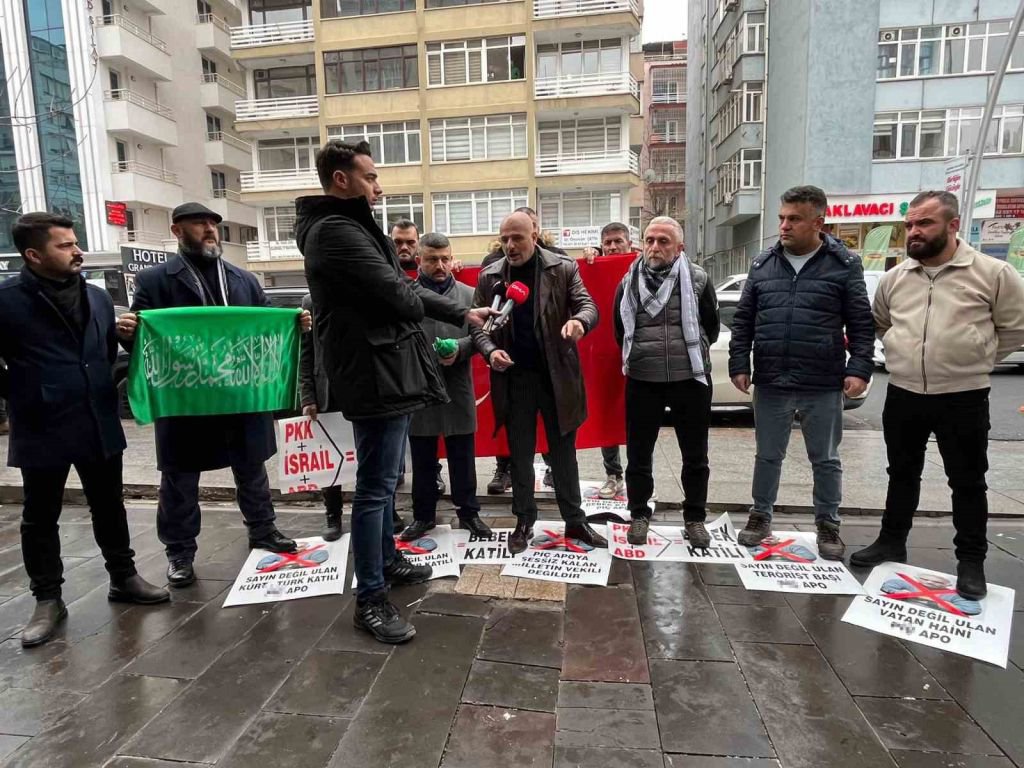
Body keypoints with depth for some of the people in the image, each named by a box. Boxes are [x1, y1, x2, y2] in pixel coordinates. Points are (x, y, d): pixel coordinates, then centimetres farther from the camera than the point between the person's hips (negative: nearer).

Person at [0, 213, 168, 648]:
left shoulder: (97, 297, 7)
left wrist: (107, 388, 11)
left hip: (99, 424, 4)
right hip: (42, 430, -4)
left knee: (109, 506, 15)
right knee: (40, 517, 10)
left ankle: (123, 578, 29)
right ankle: (47, 599, 24)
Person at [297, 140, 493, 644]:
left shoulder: (351, 227, 20)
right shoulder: (335, 231, -14)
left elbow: (405, 289, 20)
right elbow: (399, 294, -20)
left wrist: (462, 314, 18)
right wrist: (416, 305, 4)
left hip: (388, 369, 11)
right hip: (375, 374, -11)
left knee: (383, 480, 20)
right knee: (375, 486, -5)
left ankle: (387, 559, 36)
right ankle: (370, 600, 6)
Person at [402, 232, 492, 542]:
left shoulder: (468, 294, 6)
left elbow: (479, 335, 2)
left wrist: (459, 350, -15)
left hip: (458, 388, 1)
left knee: (463, 457, 11)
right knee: (422, 460, 12)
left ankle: (468, 512, 26)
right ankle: (423, 515, 27)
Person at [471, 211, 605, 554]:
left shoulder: (563, 269, -1)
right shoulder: (489, 277, 3)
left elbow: (588, 306, -6)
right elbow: (477, 323, 6)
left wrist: (578, 320, -30)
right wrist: (490, 351, -14)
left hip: (557, 375, -1)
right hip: (514, 378, 1)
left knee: (563, 452, 10)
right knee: (520, 455, 11)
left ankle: (575, 520, 24)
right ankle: (524, 521, 25)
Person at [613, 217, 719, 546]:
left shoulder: (698, 279, -2)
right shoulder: (629, 281, 3)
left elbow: (711, 328, 8)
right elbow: (619, 329, 15)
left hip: (690, 379, -1)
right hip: (642, 380, 1)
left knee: (695, 456, 11)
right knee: (638, 454, 10)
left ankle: (695, 518, 28)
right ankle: (639, 515, 28)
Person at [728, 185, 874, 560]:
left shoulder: (844, 264, -1)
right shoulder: (763, 265, 6)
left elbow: (861, 323, -1)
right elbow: (743, 320, 8)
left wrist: (859, 368, -9)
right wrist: (739, 365, 2)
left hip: (823, 386, -2)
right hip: (770, 383, 2)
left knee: (825, 460, 11)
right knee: (768, 456, 14)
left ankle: (828, 525, 28)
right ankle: (760, 516, 30)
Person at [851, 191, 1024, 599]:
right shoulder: (893, 278, 5)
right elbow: (879, 326, 19)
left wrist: (974, 361, 2)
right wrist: (905, 358, 11)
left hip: (964, 398, -3)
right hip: (903, 395, 4)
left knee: (968, 482, 8)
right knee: (902, 475, 16)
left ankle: (971, 561, 22)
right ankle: (891, 543, 29)